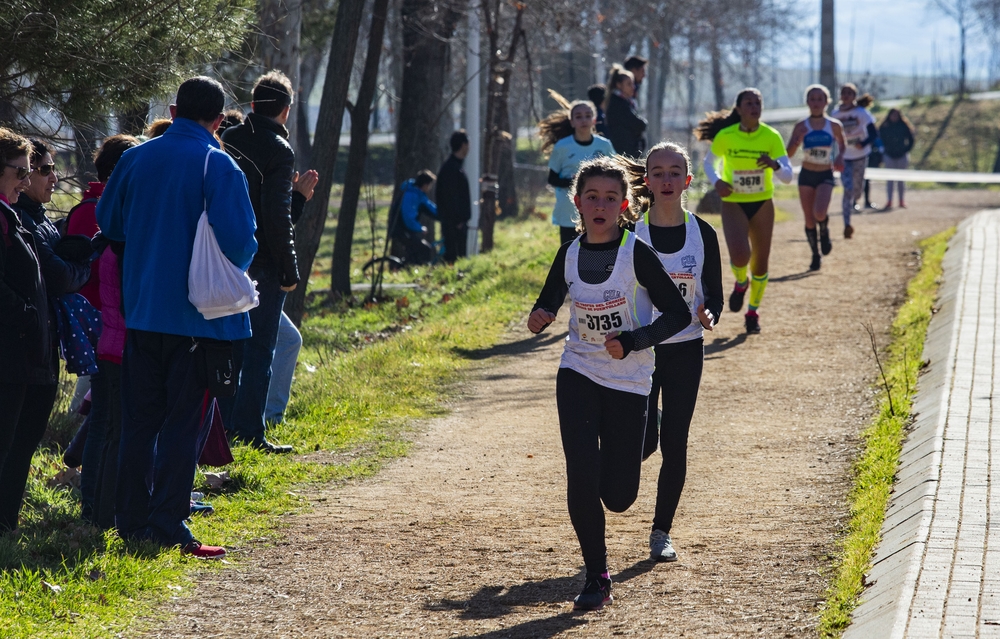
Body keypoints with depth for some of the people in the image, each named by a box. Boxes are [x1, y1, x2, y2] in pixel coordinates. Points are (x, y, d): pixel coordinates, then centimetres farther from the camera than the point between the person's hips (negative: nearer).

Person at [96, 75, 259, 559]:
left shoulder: (136, 159, 4)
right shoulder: (218, 166, -11)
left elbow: (107, 221, 14)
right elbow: (239, 241, -18)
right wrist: (237, 266, 3)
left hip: (141, 309, 5)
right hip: (198, 315, -5)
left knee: (138, 419, 12)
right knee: (182, 424, 0)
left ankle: (131, 520, 15)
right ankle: (168, 530, -2)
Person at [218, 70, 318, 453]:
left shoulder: (227, 142, 8)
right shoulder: (279, 150, -13)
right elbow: (277, 218, -17)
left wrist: (296, 197, 17)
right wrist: (289, 272, -10)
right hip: (263, 264, -7)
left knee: (231, 345, 15)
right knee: (259, 349, -1)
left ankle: (227, 425, 18)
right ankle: (249, 432, -1)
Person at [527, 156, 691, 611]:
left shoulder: (637, 254, -12)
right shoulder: (570, 255, -1)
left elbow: (678, 315, -10)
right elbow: (550, 300, 17)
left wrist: (631, 342, -22)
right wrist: (540, 318, -7)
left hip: (628, 383, -2)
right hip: (578, 376, 2)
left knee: (619, 496, 2)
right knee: (581, 479, -13)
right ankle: (596, 577, 3)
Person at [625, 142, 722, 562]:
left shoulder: (702, 233, -2)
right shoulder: (631, 233, -5)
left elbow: (715, 293, 4)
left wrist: (708, 313, -17)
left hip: (686, 351, 1)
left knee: (674, 445, 1)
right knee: (645, 442, -7)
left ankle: (662, 532, 15)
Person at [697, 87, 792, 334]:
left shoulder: (771, 137, -11)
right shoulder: (725, 136, -12)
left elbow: (787, 176, -11)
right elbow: (709, 162, 6)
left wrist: (774, 165, -33)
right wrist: (716, 181, -15)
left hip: (762, 204, 2)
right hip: (734, 203, -2)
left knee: (760, 262, 7)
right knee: (740, 255, -23)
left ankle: (753, 312, 31)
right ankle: (741, 282, 14)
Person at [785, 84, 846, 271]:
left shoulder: (834, 126, -4)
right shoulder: (801, 127, -5)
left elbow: (841, 143, 17)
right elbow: (788, 154, -9)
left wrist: (840, 157, -2)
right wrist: (797, 142, -29)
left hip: (826, 176, -1)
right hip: (806, 176, 1)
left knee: (819, 213, -24)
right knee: (809, 220, 4)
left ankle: (824, 233, 10)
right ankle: (815, 255, 22)